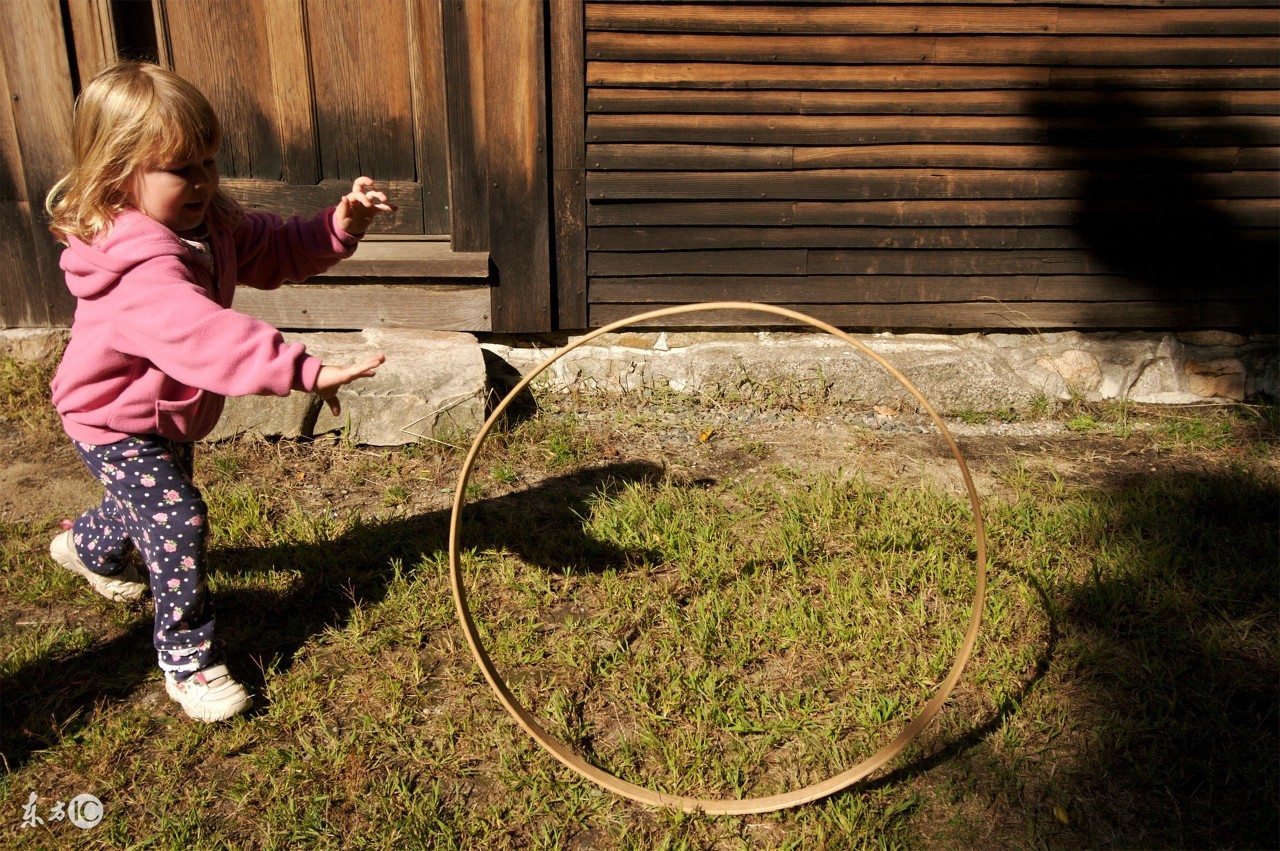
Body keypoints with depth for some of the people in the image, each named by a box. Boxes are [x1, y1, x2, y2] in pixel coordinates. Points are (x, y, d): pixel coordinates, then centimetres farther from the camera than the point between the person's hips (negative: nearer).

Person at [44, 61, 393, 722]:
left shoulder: (210, 226, -10)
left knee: (152, 499, 30)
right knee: (179, 522, -14)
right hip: (117, 426, -9)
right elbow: (204, 335, -55)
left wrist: (338, 227, -24)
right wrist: (305, 371, -65)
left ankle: (87, 547, 63)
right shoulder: (138, 268, -40)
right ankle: (189, 661, 3)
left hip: (170, 415, 9)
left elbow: (276, 251, -4)